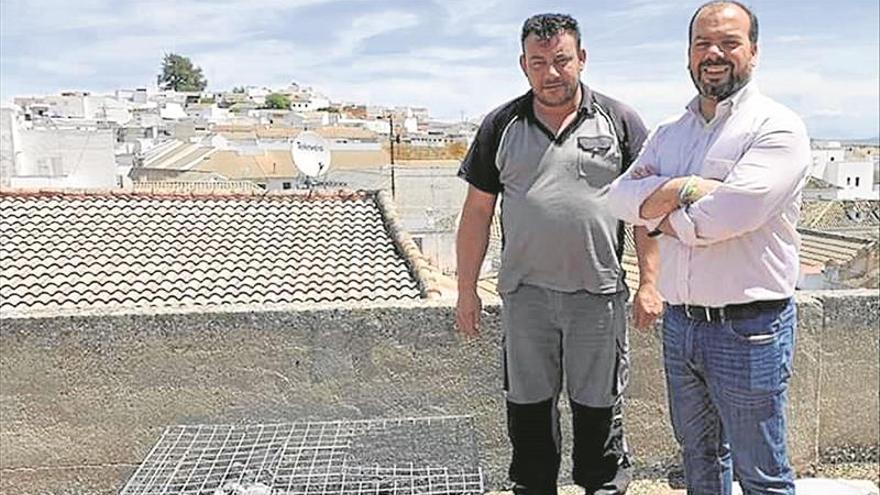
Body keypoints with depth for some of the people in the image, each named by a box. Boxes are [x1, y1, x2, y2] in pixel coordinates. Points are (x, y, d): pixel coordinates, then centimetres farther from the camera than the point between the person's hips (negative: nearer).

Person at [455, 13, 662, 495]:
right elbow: (477, 210, 7)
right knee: (527, 408, 12)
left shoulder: (619, 121, 2)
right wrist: (467, 290, 5)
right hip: (524, 293, 2)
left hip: (598, 293, -1)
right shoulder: (501, 125, 5)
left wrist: (649, 283, -3)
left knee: (598, 409, 10)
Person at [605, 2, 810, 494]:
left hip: (748, 329, -6)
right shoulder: (669, 133, 10)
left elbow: (728, 214, -24)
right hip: (680, 321, 6)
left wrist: (661, 214, -8)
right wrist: (684, 189, -19)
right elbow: (621, 196, -4)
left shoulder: (777, 127, -11)